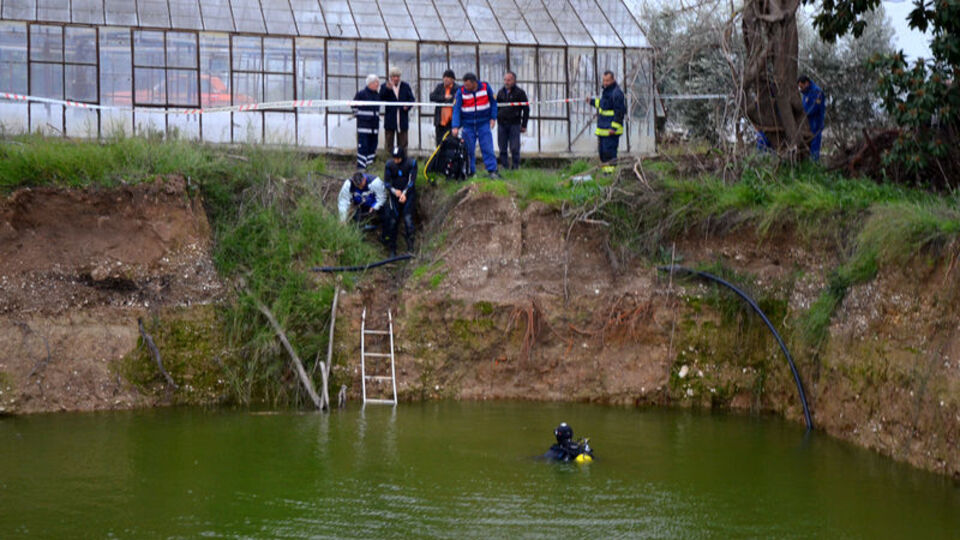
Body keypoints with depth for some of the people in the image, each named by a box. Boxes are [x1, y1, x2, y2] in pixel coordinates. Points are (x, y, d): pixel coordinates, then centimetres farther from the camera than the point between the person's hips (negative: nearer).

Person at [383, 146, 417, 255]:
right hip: (395, 196, 2)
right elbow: (387, 182, -2)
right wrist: (394, 191, -21)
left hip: (408, 195, -2)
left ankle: (410, 248, -9)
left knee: (408, 219, -13)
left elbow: (411, 180, -12)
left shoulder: (411, 163, -9)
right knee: (393, 221, 0)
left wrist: (404, 193, -25)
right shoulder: (389, 165, -3)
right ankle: (392, 249, 9)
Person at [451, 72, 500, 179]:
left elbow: (493, 102, 8)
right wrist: (455, 126, -20)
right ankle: (470, 172, 10)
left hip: (484, 123, 0)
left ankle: (492, 170, -3)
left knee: (487, 148, -5)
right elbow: (456, 109, -11)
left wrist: (493, 118, 0)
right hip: (467, 125, 0)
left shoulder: (485, 87, -5)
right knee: (468, 150, 1)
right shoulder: (461, 91, -8)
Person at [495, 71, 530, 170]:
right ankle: (505, 167, 10)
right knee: (502, 149, 4)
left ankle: (516, 166, 2)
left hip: (514, 124, -4)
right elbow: (496, 107, 21)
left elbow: (526, 109, 2)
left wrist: (524, 125, -2)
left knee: (514, 149, -6)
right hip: (501, 124, 4)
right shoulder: (501, 92, 13)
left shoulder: (520, 92, 1)